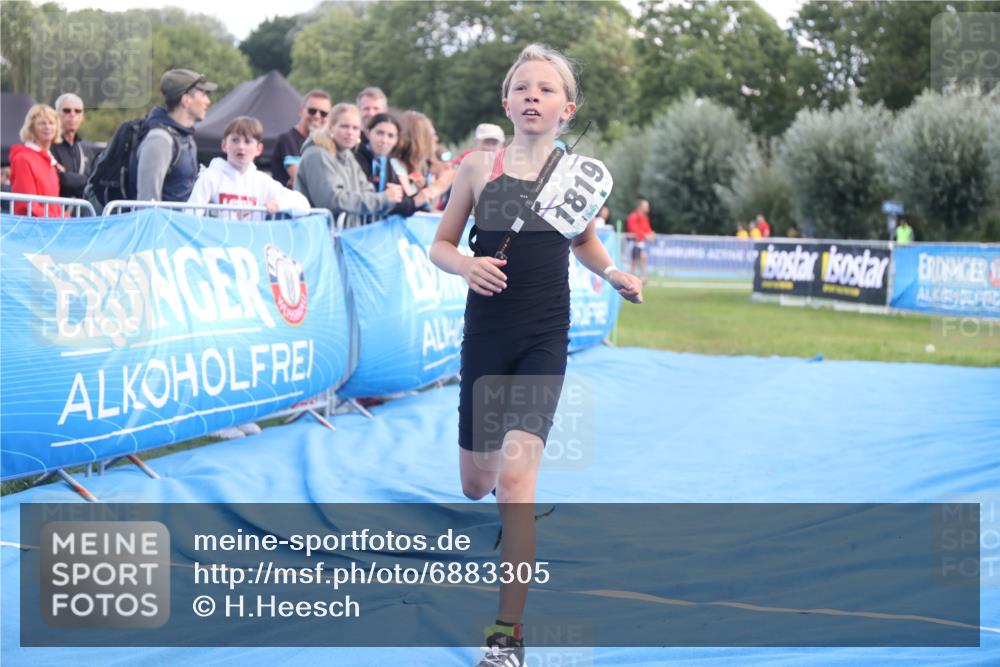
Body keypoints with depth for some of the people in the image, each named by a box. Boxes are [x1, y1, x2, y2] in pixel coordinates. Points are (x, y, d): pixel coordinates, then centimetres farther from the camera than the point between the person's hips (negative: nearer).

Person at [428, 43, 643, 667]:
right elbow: (440, 247, 5)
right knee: (476, 485, 14)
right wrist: (467, 264, -17)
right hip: (485, 334, 2)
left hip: (543, 340, -2)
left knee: (515, 476, -19)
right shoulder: (479, 166, -2)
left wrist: (614, 274, -2)